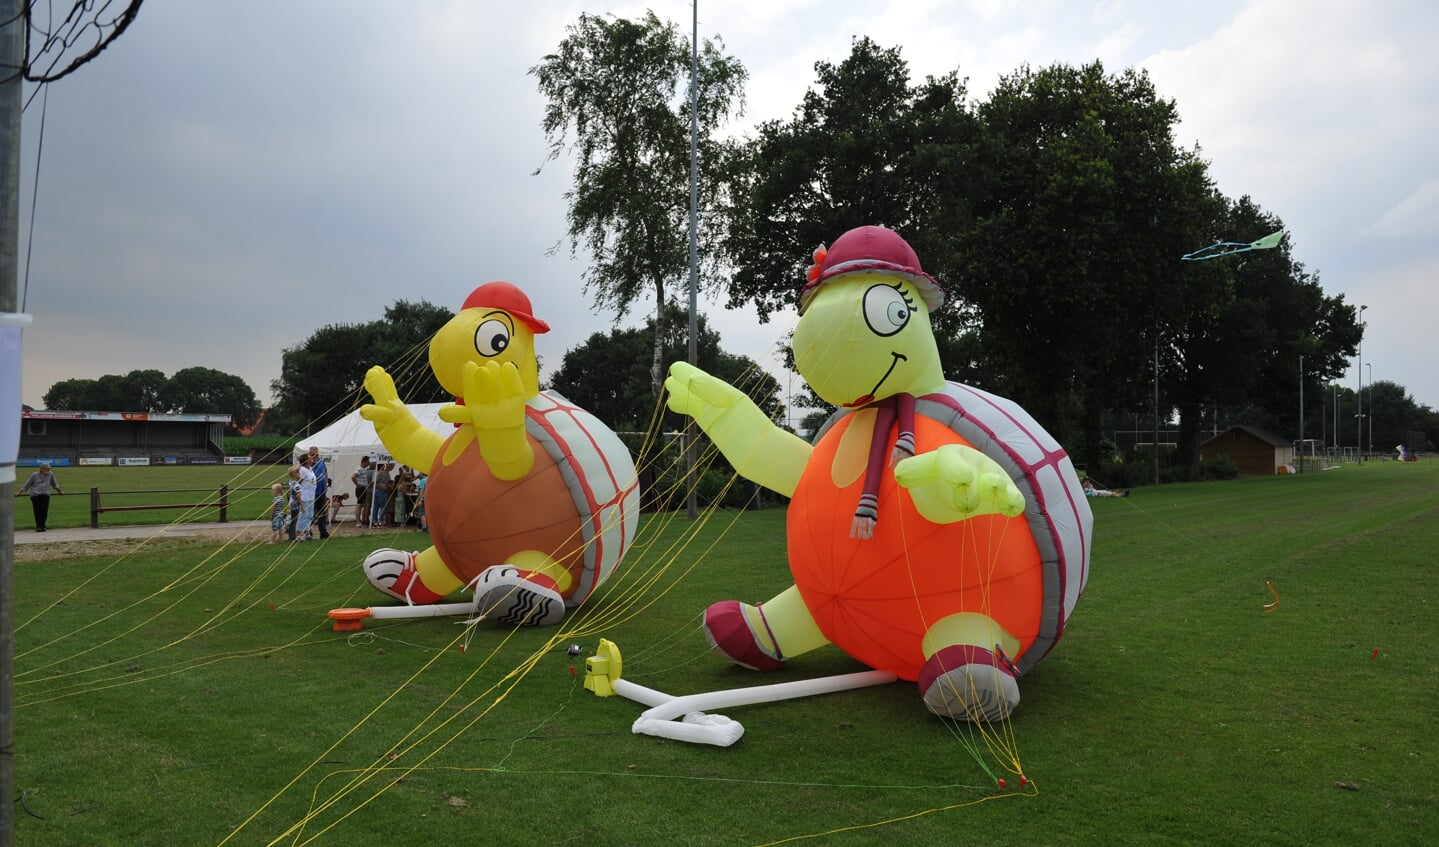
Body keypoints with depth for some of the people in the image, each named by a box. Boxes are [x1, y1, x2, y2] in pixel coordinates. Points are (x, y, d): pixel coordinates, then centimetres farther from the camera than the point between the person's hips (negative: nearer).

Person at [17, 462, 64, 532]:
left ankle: (42, 526, 2)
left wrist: (59, 491, 33)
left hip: (45, 495, 1)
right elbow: (27, 484, 9)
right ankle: (38, 526, 3)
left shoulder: (50, 475, 8)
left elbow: (55, 484, 23)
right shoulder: (35, 475, 3)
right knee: (37, 511, -5)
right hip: (35, 495, -1)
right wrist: (19, 492, 13)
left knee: (44, 510, -10)